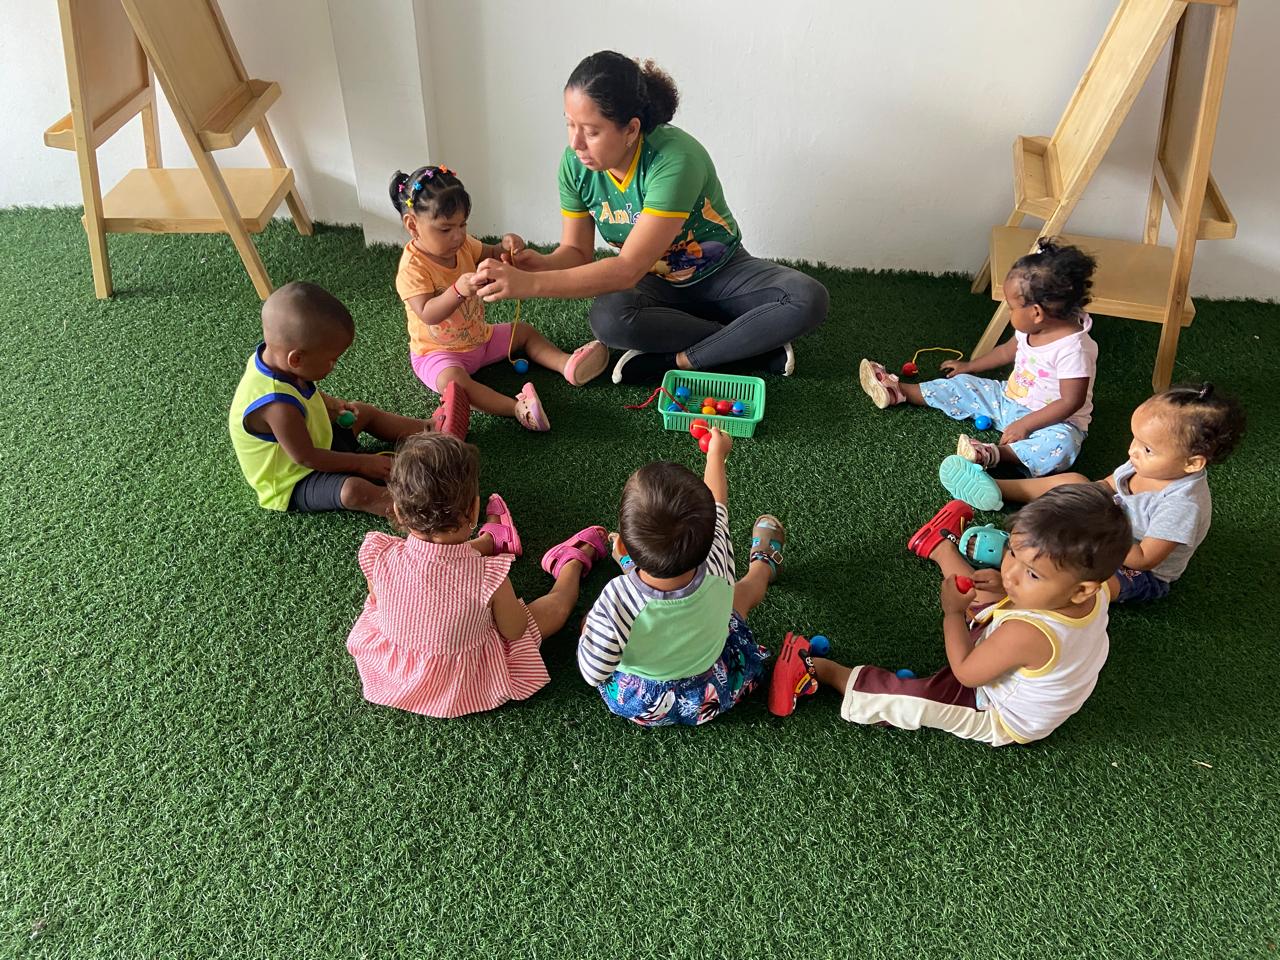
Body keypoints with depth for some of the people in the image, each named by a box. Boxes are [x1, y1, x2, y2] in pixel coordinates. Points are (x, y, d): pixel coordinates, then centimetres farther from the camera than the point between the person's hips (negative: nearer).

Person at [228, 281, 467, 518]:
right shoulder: (278, 407, -38)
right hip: (294, 483, -10)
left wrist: (331, 404, 3)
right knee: (354, 490, -34)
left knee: (365, 413, 16)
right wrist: (362, 463, -21)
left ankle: (430, 428, 19)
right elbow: (306, 458, -29)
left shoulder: (273, 355, -11)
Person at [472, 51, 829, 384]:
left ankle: (680, 360, -25)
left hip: (719, 272, -3)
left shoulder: (675, 160, -33)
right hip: (656, 284, 3)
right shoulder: (575, 164, -15)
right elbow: (577, 252, -5)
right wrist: (542, 263, -30)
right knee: (607, 320, -33)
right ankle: (756, 347, -16)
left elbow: (628, 269, -37)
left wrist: (529, 283, -43)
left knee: (808, 299, -30)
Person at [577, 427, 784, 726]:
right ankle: (763, 564, 57)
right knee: (747, 588, 24)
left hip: (635, 703, -2)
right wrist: (716, 453, 7)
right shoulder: (717, 568, -34)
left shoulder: (614, 604, -43)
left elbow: (593, 674, -25)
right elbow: (717, 505, -12)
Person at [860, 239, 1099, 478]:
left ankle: (995, 453, -53)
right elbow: (1007, 351, 17)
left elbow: (1070, 402, -28)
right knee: (962, 386, 5)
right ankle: (898, 391, 10)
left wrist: (1025, 425, -30)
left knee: (1062, 445, -41)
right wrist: (970, 366, 25)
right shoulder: (1030, 328, -5)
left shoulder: (1074, 349, -29)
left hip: (1054, 421, -8)